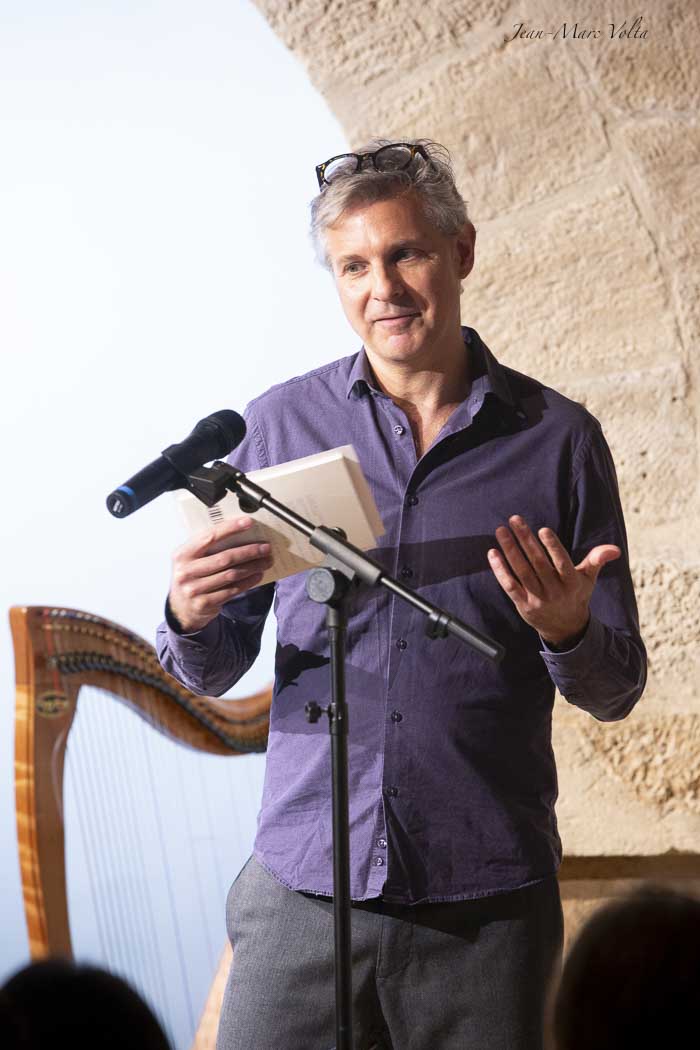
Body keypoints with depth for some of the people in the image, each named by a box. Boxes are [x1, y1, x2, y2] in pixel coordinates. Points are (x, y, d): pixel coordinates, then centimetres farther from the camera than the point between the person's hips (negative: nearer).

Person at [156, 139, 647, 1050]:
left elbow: (617, 690, 6)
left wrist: (567, 631, -15)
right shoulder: (281, 425, 5)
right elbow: (213, 675, 7)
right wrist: (190, 618, -14)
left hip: (488, 904, 0)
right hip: (303, 883, 1)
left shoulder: (557, 437, 2)